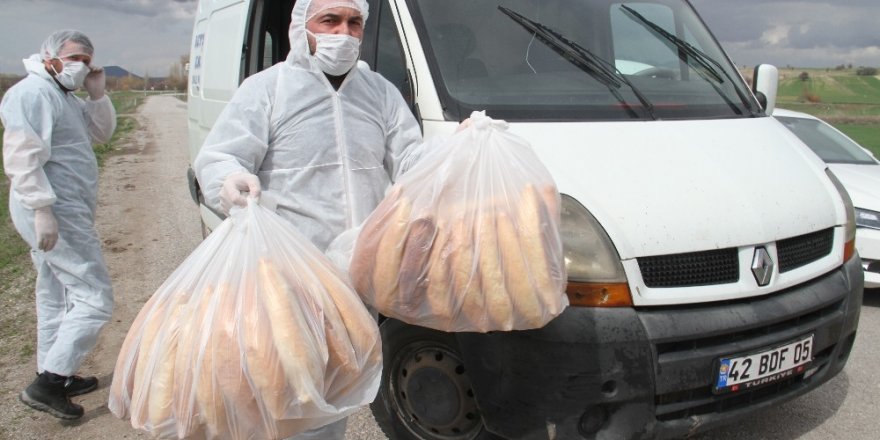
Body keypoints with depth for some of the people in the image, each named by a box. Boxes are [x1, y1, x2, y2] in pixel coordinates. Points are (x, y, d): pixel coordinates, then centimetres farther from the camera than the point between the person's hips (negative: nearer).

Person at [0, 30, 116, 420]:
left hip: (61, 212, 11)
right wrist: (42, 208, -28)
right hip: (57, 214, -11)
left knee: (57, 297, 18)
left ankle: (56, 377, 30)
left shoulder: (65, 96, 17)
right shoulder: (33, 93, -14)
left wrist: (97, 95, 3)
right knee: (95, 299, -10)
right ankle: (47, 383, -5)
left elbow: (102, 132, 18)